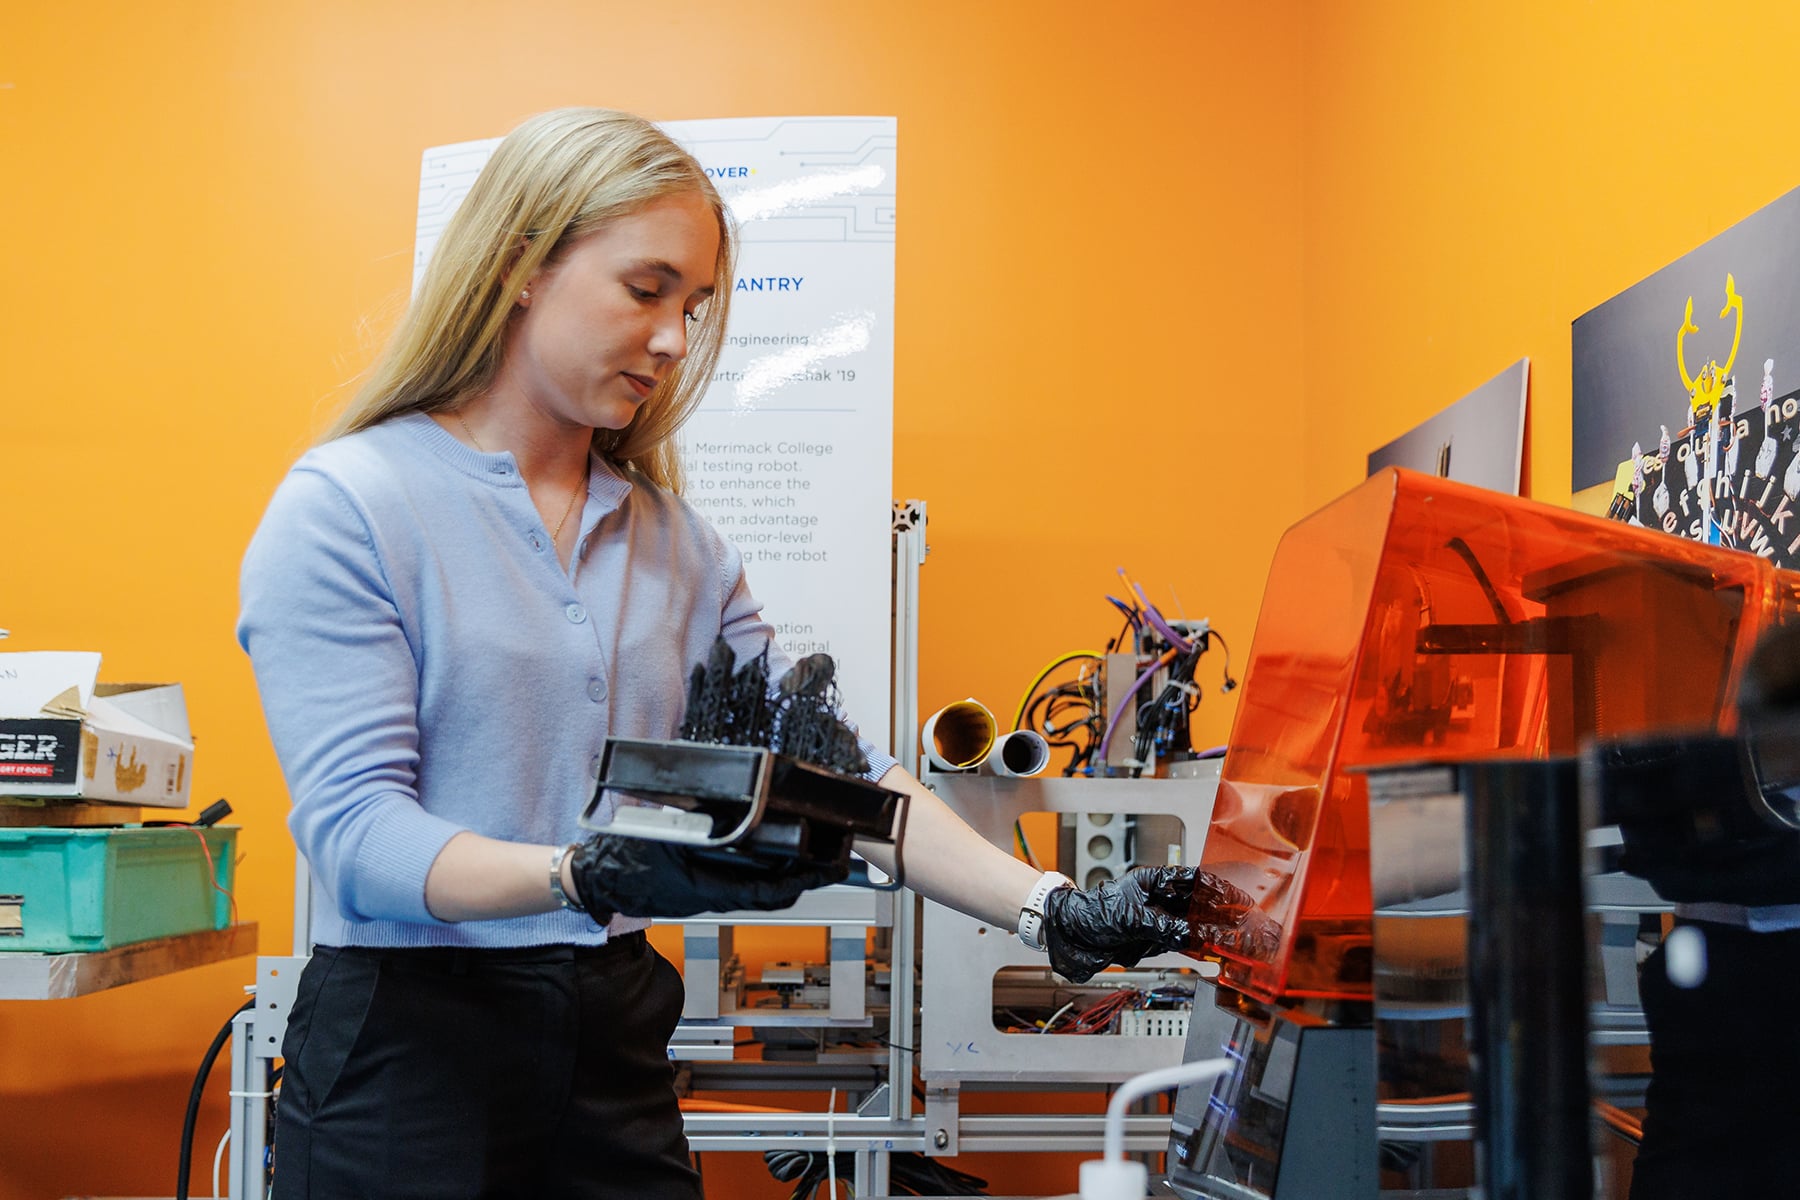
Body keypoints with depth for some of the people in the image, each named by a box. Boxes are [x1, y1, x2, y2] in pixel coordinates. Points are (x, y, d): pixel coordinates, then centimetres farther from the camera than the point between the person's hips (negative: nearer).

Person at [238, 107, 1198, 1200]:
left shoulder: (676, 543, 9)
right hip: (406, 1047, -5)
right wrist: (589, 876, -32)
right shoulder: (345, 507, -8)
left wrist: (1054, 913, -7)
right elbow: (356, 829, -17)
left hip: (619, 1050, 5)